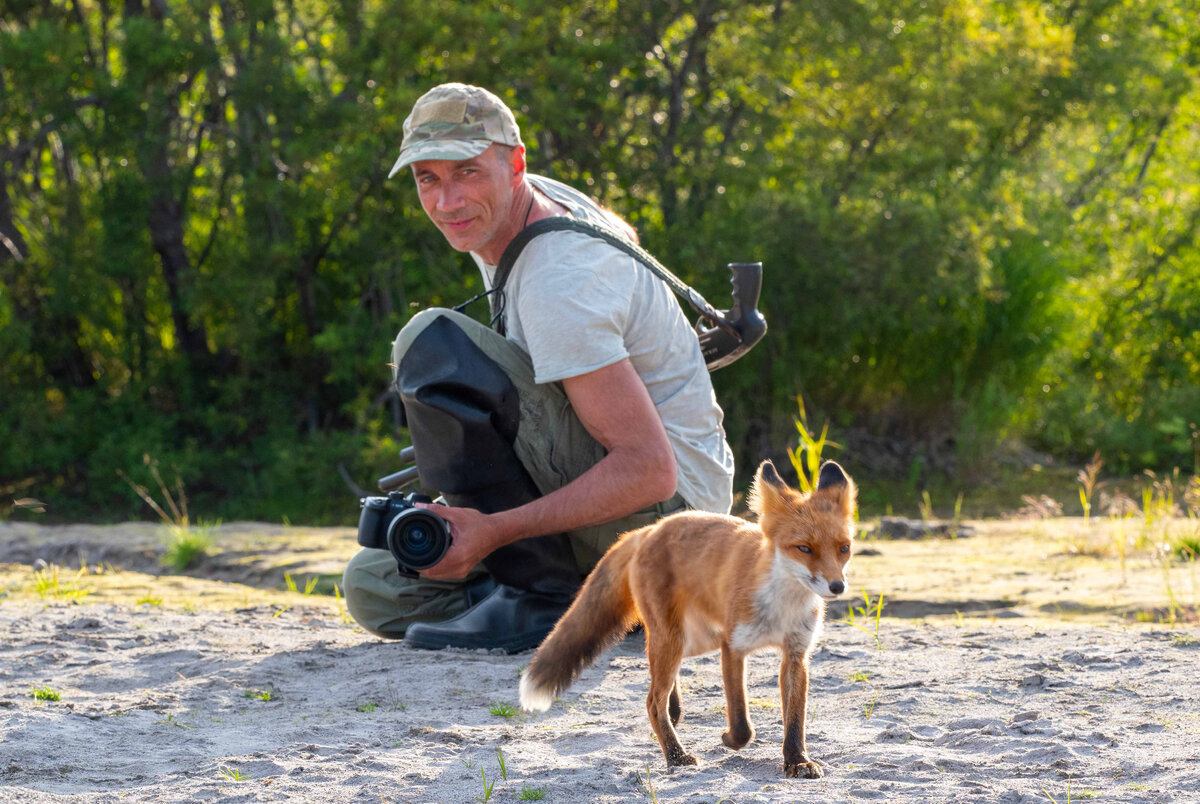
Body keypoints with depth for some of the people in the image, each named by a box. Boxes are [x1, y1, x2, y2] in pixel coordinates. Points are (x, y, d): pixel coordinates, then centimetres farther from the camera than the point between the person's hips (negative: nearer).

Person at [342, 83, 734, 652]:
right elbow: (621, 232, 30)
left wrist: (495, 531, -32)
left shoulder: (560, 285, -25)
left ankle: (540, 597, -20)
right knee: (374, 587, 6)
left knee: (430, 343, -23)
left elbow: (649, 469, -29)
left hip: (665, 501, -10)